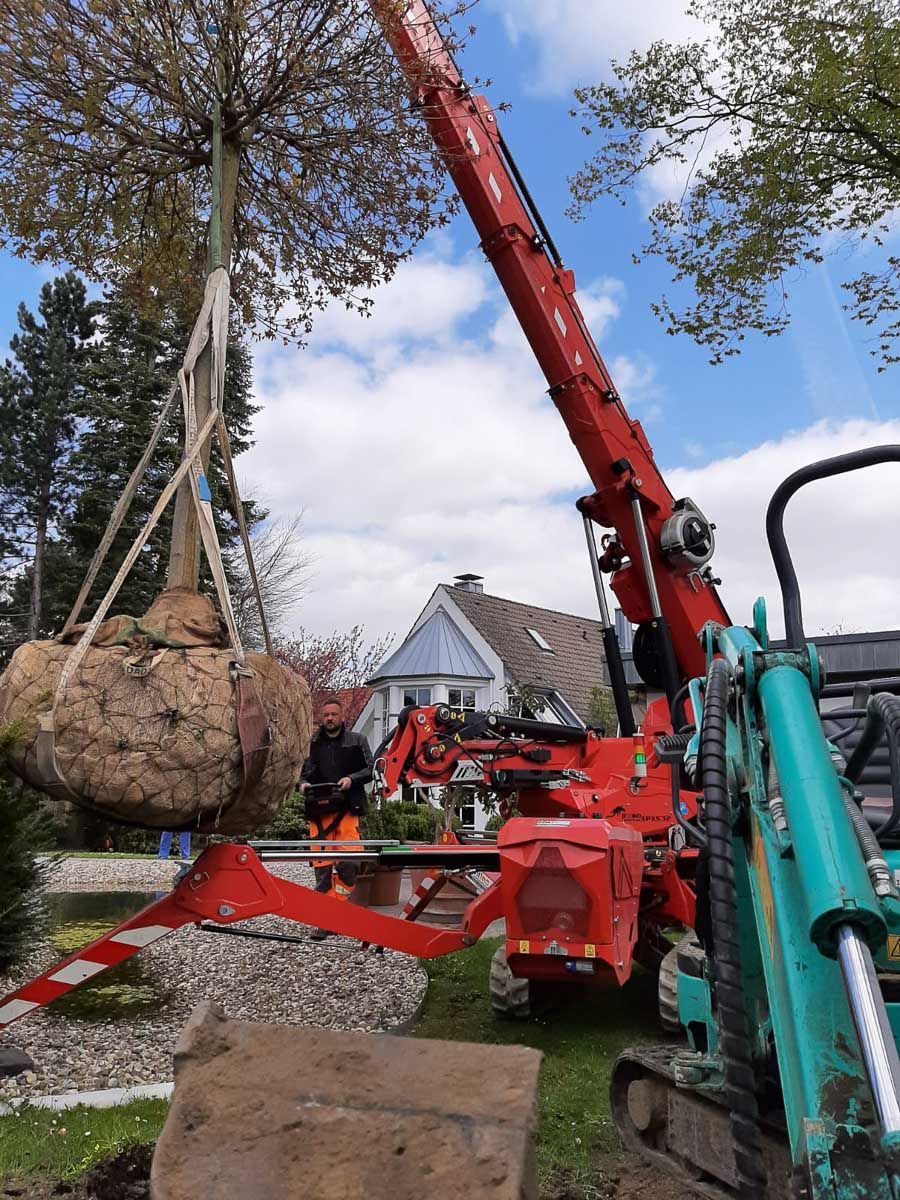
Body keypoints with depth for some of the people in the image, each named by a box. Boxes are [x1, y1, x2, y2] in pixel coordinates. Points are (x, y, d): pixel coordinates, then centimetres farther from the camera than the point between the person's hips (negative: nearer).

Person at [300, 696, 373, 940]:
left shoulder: (357, 740, 11)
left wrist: (351, 779, -9)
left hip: (347, 808, -2)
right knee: (322, 864, -2)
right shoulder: (313, 744, 17)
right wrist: (304, 783, 0)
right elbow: (305, 772, 22)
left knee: (347, 862, -10)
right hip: (319, 810, 2)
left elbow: (370, 769, 7)